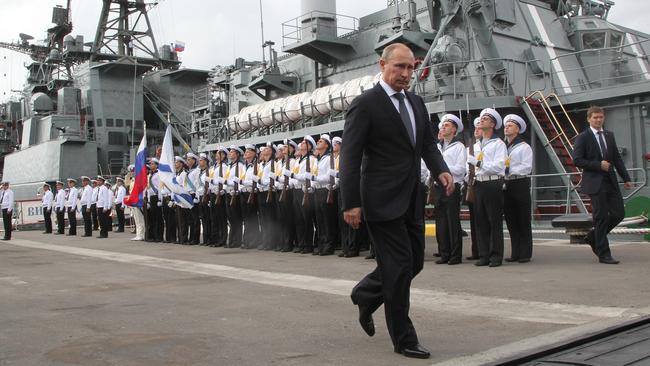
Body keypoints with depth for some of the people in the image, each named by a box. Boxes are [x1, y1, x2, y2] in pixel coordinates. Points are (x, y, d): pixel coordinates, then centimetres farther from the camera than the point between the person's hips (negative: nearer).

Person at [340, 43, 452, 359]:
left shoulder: (416, 102, 13)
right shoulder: (365, 104, -9)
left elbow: (428, 143, 17)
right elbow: (350, 156, -12)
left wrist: (441, 169, -4)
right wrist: (351, 203, -17)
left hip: (411, 199, 8)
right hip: (383, 199, -7)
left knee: (414, 262, 13)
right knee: (399, 265, -3)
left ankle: (365, 295, 38)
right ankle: (403, 339, 13)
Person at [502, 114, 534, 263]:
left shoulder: (524, 147, -1)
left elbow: (527, 167, -10)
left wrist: (509, 169, -15)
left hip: (520, 185, -5)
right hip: (505, 185, 5)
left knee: (523, 221, -1)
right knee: (511, 221, 8)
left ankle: (525, 253, 4)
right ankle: (515, 253, 14)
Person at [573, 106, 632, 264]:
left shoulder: (609, 136, 14)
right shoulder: (582, 137, -3)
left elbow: (617, 158, 15)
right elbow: (577, 160, -10)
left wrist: (626, 178, 7)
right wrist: (599, 165, -16)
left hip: (611, 182, 6)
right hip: (595, 183, -6)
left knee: (618, 214, 3)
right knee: (601, 217, -3)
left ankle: (593, 236, 25)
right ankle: (603, 254, 6)